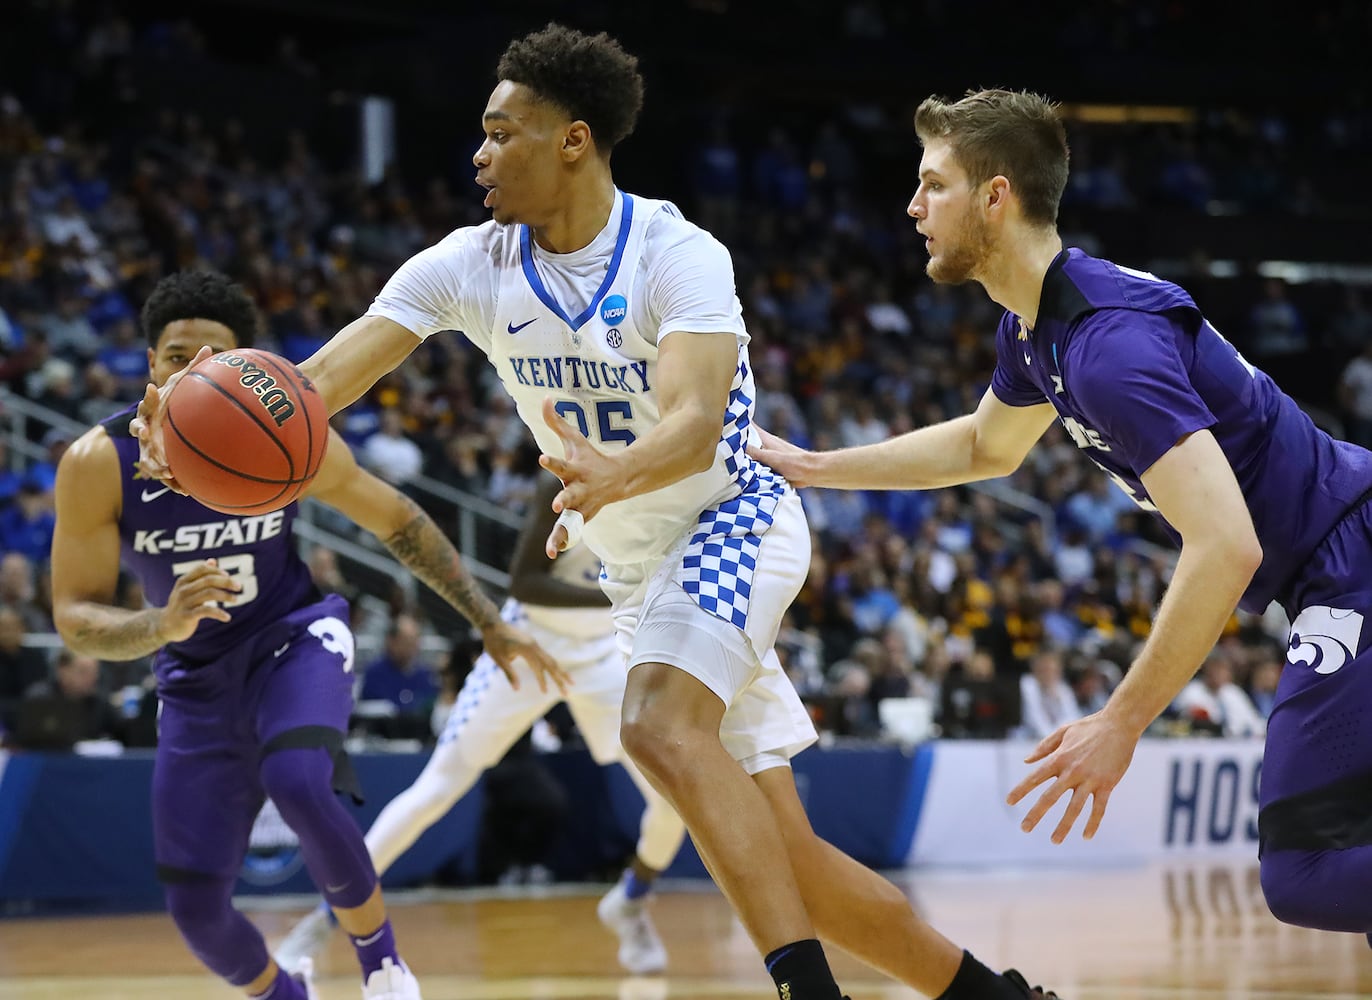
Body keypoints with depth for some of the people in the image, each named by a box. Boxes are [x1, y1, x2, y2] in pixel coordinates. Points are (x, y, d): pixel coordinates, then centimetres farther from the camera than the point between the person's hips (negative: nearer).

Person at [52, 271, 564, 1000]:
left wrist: (491, 625, -1)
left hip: (295, 639, -1)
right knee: (195, 909, -1)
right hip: (197, 678, 2)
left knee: (298, 786, -34)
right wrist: (163, 625, -42)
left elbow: (399, 523, -3)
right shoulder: (99, 464, -22)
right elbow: (76, 620, -21)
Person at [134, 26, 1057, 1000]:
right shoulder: (470, 266, -6)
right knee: (782, 857, 5)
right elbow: (322, 380, -16)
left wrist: (612, 475, -58)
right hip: (638, 564, 7)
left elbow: (695, 426, -36)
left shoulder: (679, 255, -21)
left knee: (661, 726, -35)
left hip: (733, 517, -7)